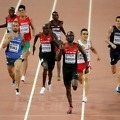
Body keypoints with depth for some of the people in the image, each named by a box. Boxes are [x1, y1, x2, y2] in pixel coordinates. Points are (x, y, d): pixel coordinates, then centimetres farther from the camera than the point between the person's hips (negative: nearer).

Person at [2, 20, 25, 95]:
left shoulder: (21, 36, -3)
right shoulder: (8, 35, -8)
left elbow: (24, 43, 18)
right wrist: (9, 39, -29)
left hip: (18, 56, -2)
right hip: (9, 57, 2)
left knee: (17, 69, -26)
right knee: (10, 72, 20)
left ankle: (17, 88, -20)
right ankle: (14, 80, 56)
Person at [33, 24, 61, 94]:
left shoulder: (52, 35, -13)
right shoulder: (40, 35, -3)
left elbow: (58, 43, -25)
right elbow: (36, 36, 21)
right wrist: (34, 45, 27)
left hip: (51, 55, 0)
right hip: (43, 55, 0)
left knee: (50, 70, 19)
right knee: (45, 68, -24)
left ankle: (49, 83, 51)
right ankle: (43, 86, -13)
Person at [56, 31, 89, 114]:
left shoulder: (77, 46, -3)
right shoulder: (63, 46, -4)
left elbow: (84, 55, 10)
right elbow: (58, 59, -7)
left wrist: (87, 67, 8)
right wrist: (60, 50, -23)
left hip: (74, 68, -1)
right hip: (66, 69, 1)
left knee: (74, 86, -26)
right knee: (68, 89, 9)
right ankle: (70, 106, 23)